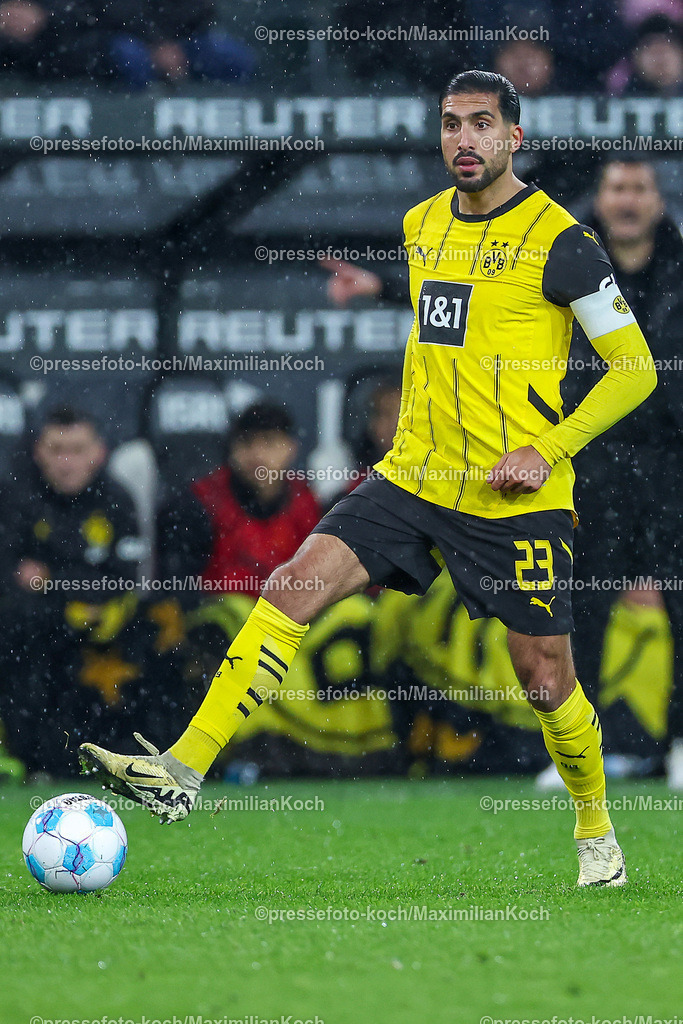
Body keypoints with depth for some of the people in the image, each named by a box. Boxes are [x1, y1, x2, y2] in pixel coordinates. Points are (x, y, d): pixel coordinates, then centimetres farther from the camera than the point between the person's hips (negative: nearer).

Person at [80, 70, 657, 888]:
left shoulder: (559, 240, -9)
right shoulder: (421, 226, 10)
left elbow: (634, 368, -6)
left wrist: (548, 450, -15)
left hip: (516, 503, -5)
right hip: (413, 481, 5)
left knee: (544, 678, 2)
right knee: (292, 587, -13)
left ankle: (596, 834, 28)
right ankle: (185, 772, -17)